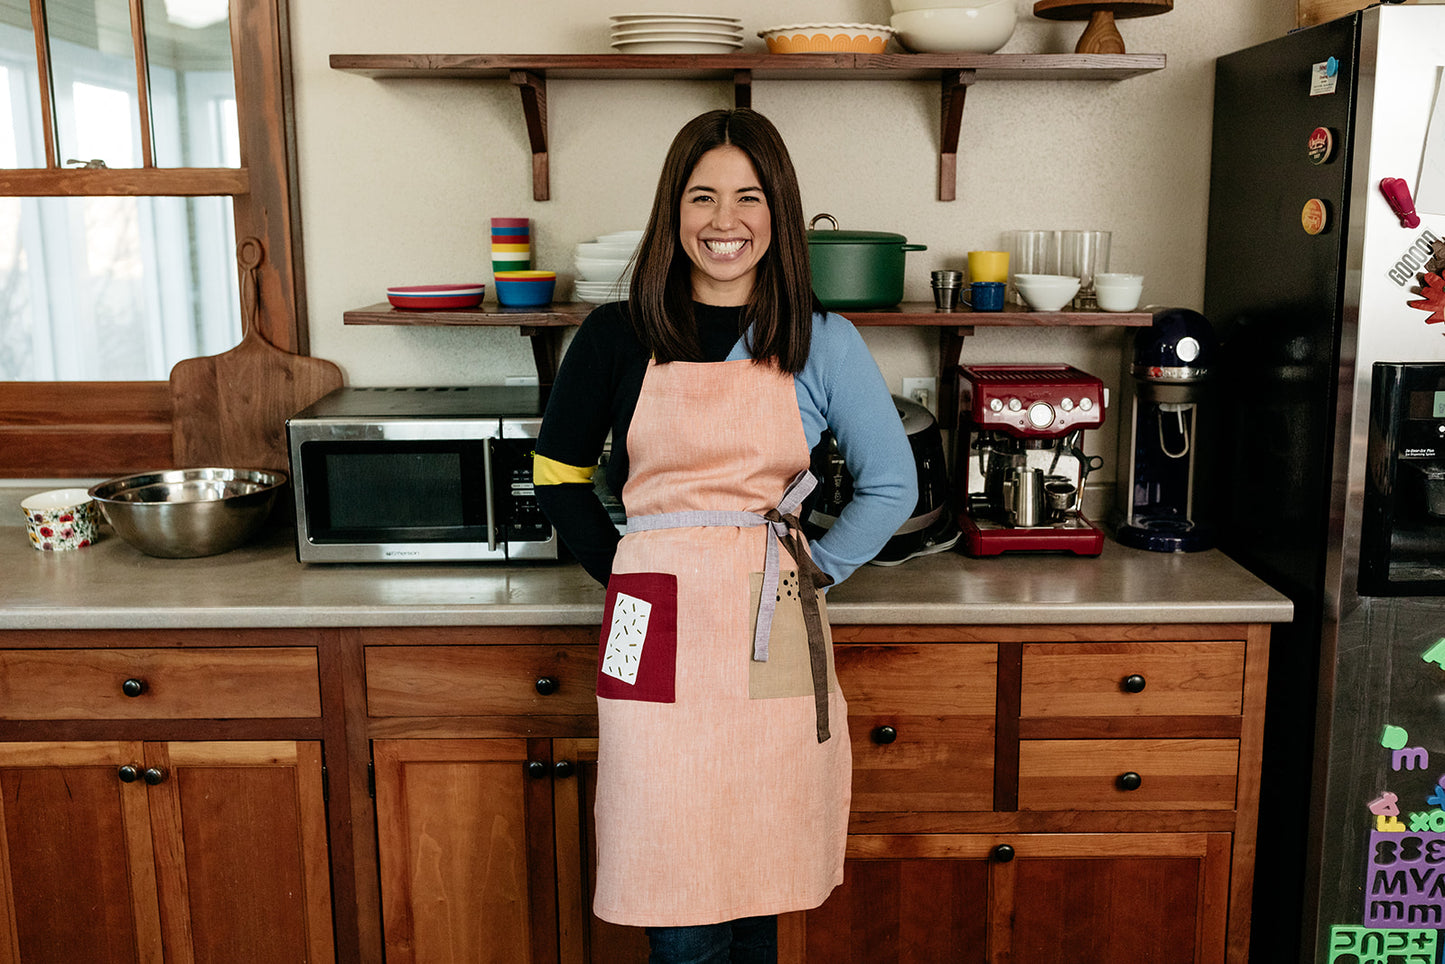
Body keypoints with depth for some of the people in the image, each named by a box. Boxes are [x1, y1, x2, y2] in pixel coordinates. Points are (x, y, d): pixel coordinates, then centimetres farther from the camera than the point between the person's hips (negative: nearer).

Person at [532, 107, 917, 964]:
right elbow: (559, 475, 14)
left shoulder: (823, 344, 3)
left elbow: (892, 486, 12)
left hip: (773, 645, 1)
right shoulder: (618, 338, 3)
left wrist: (813, 571, 5)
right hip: (658, 645, 0)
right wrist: (625, 573, 6)